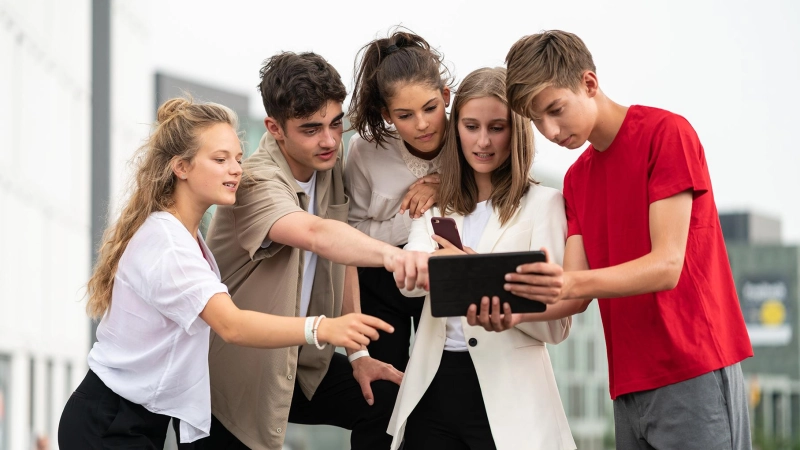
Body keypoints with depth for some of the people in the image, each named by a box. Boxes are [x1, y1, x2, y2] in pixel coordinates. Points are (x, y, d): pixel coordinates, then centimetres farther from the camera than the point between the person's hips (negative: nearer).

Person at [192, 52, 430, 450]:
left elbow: (342, 254, 7)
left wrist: (358, 354, 2)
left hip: (301, 359, 7)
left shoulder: (329, 164, -2)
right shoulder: (257, 181, -27)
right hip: (234, 372, -7)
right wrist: (391, 255, -65)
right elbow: (315, 234, -47)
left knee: (386, 400, -1)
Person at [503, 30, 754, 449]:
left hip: (694, 377, -7)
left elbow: (667, 266, -15)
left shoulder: (666, 133, -7)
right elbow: (578, 293, 6)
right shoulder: (576, 178, 16)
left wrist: (574, 283, -29)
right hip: (630, 386, 7)